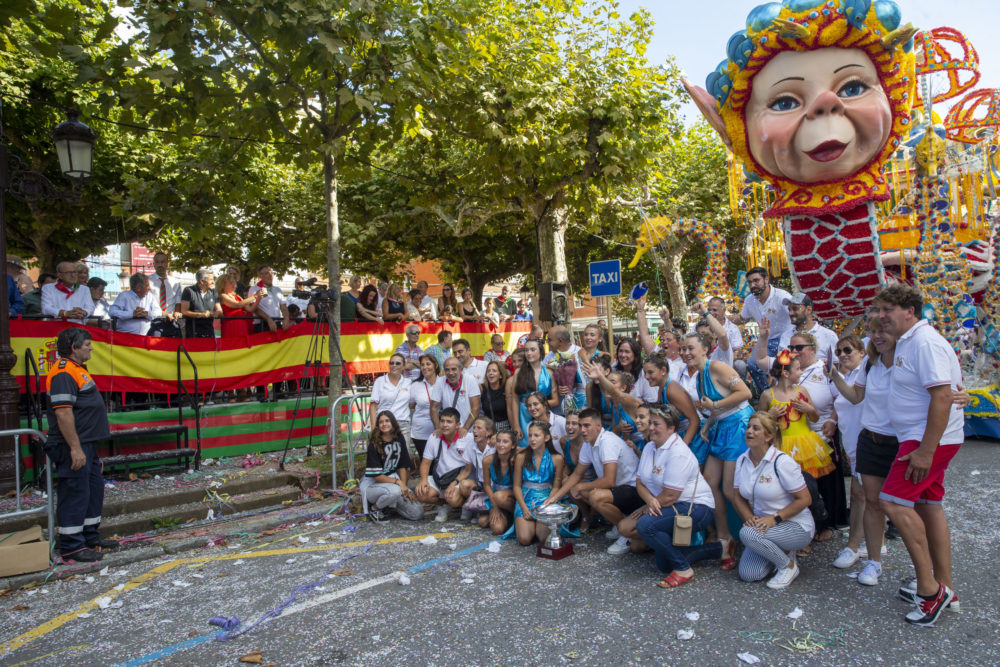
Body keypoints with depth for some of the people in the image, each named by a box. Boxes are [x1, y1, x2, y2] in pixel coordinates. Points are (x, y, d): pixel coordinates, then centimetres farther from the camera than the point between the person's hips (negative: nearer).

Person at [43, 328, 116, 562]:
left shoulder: (76, 369, 16)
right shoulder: (63, 373, -18)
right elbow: (63, 413, -25)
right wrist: (75, 448, -26)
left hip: (86, 444, 11)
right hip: (74, 446, -11)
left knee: (94, 489, 17)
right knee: (75, 492, -4)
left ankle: (91, 537, 29)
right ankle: (71, 546, 6)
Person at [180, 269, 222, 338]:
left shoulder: (213, 292, 13)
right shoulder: (189, 291, -1)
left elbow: (220, 312, 11)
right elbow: (184, 311, -6)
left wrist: (211, 313, -11)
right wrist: (201, 314, -15)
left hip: (209, 330, 4)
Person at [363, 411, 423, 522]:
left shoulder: (399, 439, 0)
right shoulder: (374, 445, -16)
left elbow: (403, 466, 3)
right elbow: (376, 476, -18)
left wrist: (404, 486, -7)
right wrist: (398, 482, -24)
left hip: (393, 479, 5)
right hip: (372, 483, -5)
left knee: (418, 513, -8)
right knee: (394, 491, -40)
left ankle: (388, 503, 15)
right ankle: (374, 508, -8)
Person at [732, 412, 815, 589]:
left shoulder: (782, 462, -19)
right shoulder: (742, 460, 0)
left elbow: (805, 499, -17)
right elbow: (738, 497, 7)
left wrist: (774, 518, -23)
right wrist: (749, 517, -13)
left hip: (797, 525, -6)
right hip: (764, 524, 6)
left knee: (748, 533, -31)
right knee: (748, 574, -9)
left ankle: (789, 566, -4)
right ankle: (782, 551, 18)